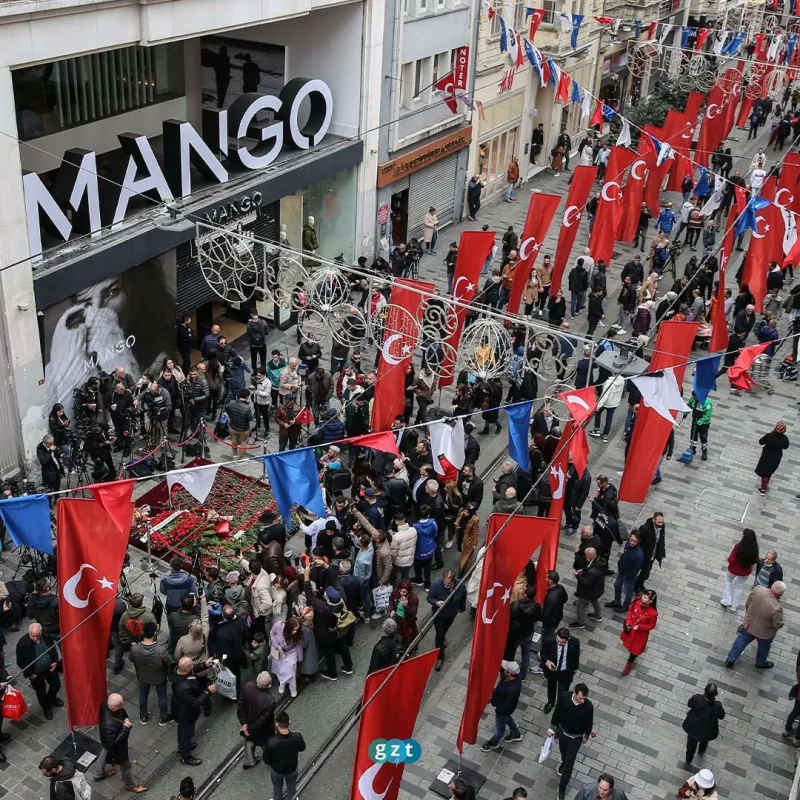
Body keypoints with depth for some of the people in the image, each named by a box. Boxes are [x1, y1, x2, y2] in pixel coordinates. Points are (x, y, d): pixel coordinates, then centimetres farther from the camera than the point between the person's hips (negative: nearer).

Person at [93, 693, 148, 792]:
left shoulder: (106, 704, -27)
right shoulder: (109, 725, -49)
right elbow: (113, 743, -34)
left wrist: (126, 721, -13)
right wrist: (126, 728, -34)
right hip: (116, 747, -7)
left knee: (104, 753, 36)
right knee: (125, 765, 21)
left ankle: (98, 774, 65)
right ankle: (130, 785, 50)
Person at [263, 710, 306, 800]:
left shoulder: (271, 742, -37)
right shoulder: (297, 737, -32)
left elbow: (266, 760, -20)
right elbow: (302, 748, -8)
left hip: (276, 770, -1)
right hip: (292, 769, 1)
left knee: (277, 788, 30)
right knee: (291, 787, 31)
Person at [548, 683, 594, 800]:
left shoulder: (588, 706, -31)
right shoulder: (564, 697, -28)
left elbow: (589, 722, -11)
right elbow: (557, 712, -9)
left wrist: (586, 736, 4)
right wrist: (552, 727, 0)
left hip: (576, 737, -2)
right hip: (562, 731, 2)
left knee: (570, 763, 7)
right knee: (563, 750, 30)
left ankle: (562, 787, 25)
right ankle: (563, 763, 64)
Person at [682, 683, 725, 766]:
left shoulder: (696, 698, -34)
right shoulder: (717, 706, -36)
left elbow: (689, 704, -10)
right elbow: (721, 716, -14)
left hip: (693, 728, 0)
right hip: (707, 731, 0)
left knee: (691, 744, 30)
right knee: (704, 741, 37)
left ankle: (688, 760, 52)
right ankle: (701, 751, 67)